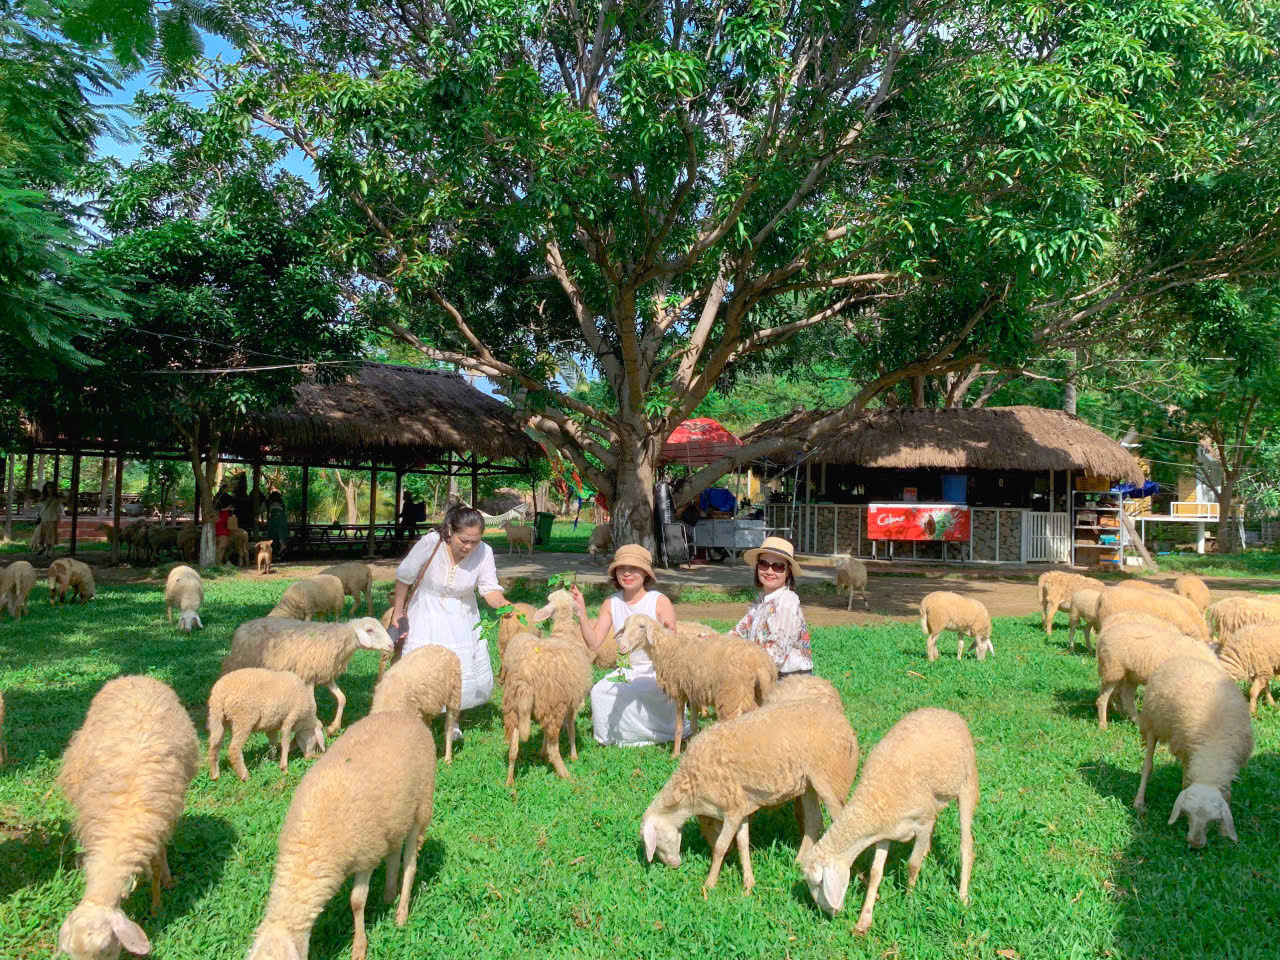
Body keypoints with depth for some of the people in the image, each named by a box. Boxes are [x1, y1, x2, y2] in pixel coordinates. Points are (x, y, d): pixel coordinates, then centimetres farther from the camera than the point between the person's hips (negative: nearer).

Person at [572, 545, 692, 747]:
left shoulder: (660, 602, -12)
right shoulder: (611, 604, 1)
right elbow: (594, 643, -6)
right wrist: (582, 613, -16)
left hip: (657, 673, -4)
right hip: (626, 672, 4)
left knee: (628, 695, -29)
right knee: (599, 693, -21)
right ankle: (612, 735, 6)